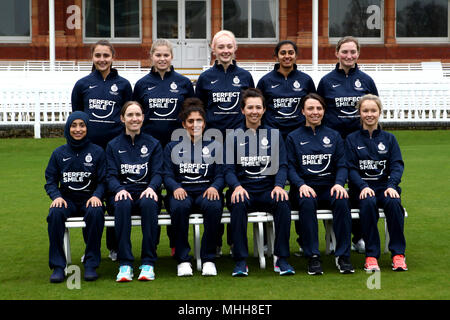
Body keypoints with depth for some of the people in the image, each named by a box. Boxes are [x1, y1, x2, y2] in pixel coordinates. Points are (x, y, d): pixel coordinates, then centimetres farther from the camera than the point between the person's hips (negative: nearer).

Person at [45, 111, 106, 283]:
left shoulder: (97, 152, 5)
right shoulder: (59, 153, 9)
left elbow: (103, 180, 3)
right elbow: (50, 181, 8)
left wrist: (96, 195, -17)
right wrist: (57, 196, -12)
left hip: (89, 199, -1)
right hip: (67, 199, 1)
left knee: (95, 212, -36)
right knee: (55, 213, -33)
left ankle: (91, 264, -24)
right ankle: (58, 265, -24)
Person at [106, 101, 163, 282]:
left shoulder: (153, 144, 14)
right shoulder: (113, 146, 14)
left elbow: (157, 173, 5)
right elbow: (111, 175, 4)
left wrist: (151, 187, -18)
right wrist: (119, 189, -18)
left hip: (145, 192, 0)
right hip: (123, 192, 0)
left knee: (149, 203, -37)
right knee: (123, 204, -37)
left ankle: (148, 263, -34)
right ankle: (125, 264, -37)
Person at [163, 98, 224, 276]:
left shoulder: (214, 146, 19)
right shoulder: (172, 147, 18)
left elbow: (220, 174, 9)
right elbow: (167, 175, 8)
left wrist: (214, 187, -14)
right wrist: (175, 187, -15)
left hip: (206, 191, 0)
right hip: (182, 191, 0)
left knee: (214, 206, -37)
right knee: (179, 207, -37)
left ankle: (208, 259, -25)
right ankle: (183, 260, -27)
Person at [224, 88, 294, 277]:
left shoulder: (274, 135, 15)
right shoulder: (233, 137, 12)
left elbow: (282, 166, 8)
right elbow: (228, 169, 4)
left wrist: (278, 186, -13)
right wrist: (237, 186, -18)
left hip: (268, 189, 1)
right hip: (243, 188, -1)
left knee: (283, 203, -32)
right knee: (238, 204, -35)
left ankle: (281, 259, -24)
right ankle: (241, 261, -29)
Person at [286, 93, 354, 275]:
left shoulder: (334, 136, 17)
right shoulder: (293, 137, 12)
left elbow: (341, 165, 10)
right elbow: (290, 167, 3)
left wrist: (339, 183, -12)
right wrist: (301, 185, -17)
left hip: (329, 187, 1)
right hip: (304, 188, -1)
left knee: (342, 200, -32)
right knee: (307, 202, -36)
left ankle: (343, 256, -27)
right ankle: (312, 257, -32)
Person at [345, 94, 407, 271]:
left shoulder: (389, 138, 15)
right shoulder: (352, 140, 10)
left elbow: (397, 164, 5)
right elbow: (351, 168, 0)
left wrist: (391, 186, -15)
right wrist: (363, 186, -18)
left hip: (385, 185, 1)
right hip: (362, 188, -1)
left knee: (393, 202, -33)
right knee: (368, 202, -35)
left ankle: (398, 254, -26)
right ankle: (371, 255, -30)